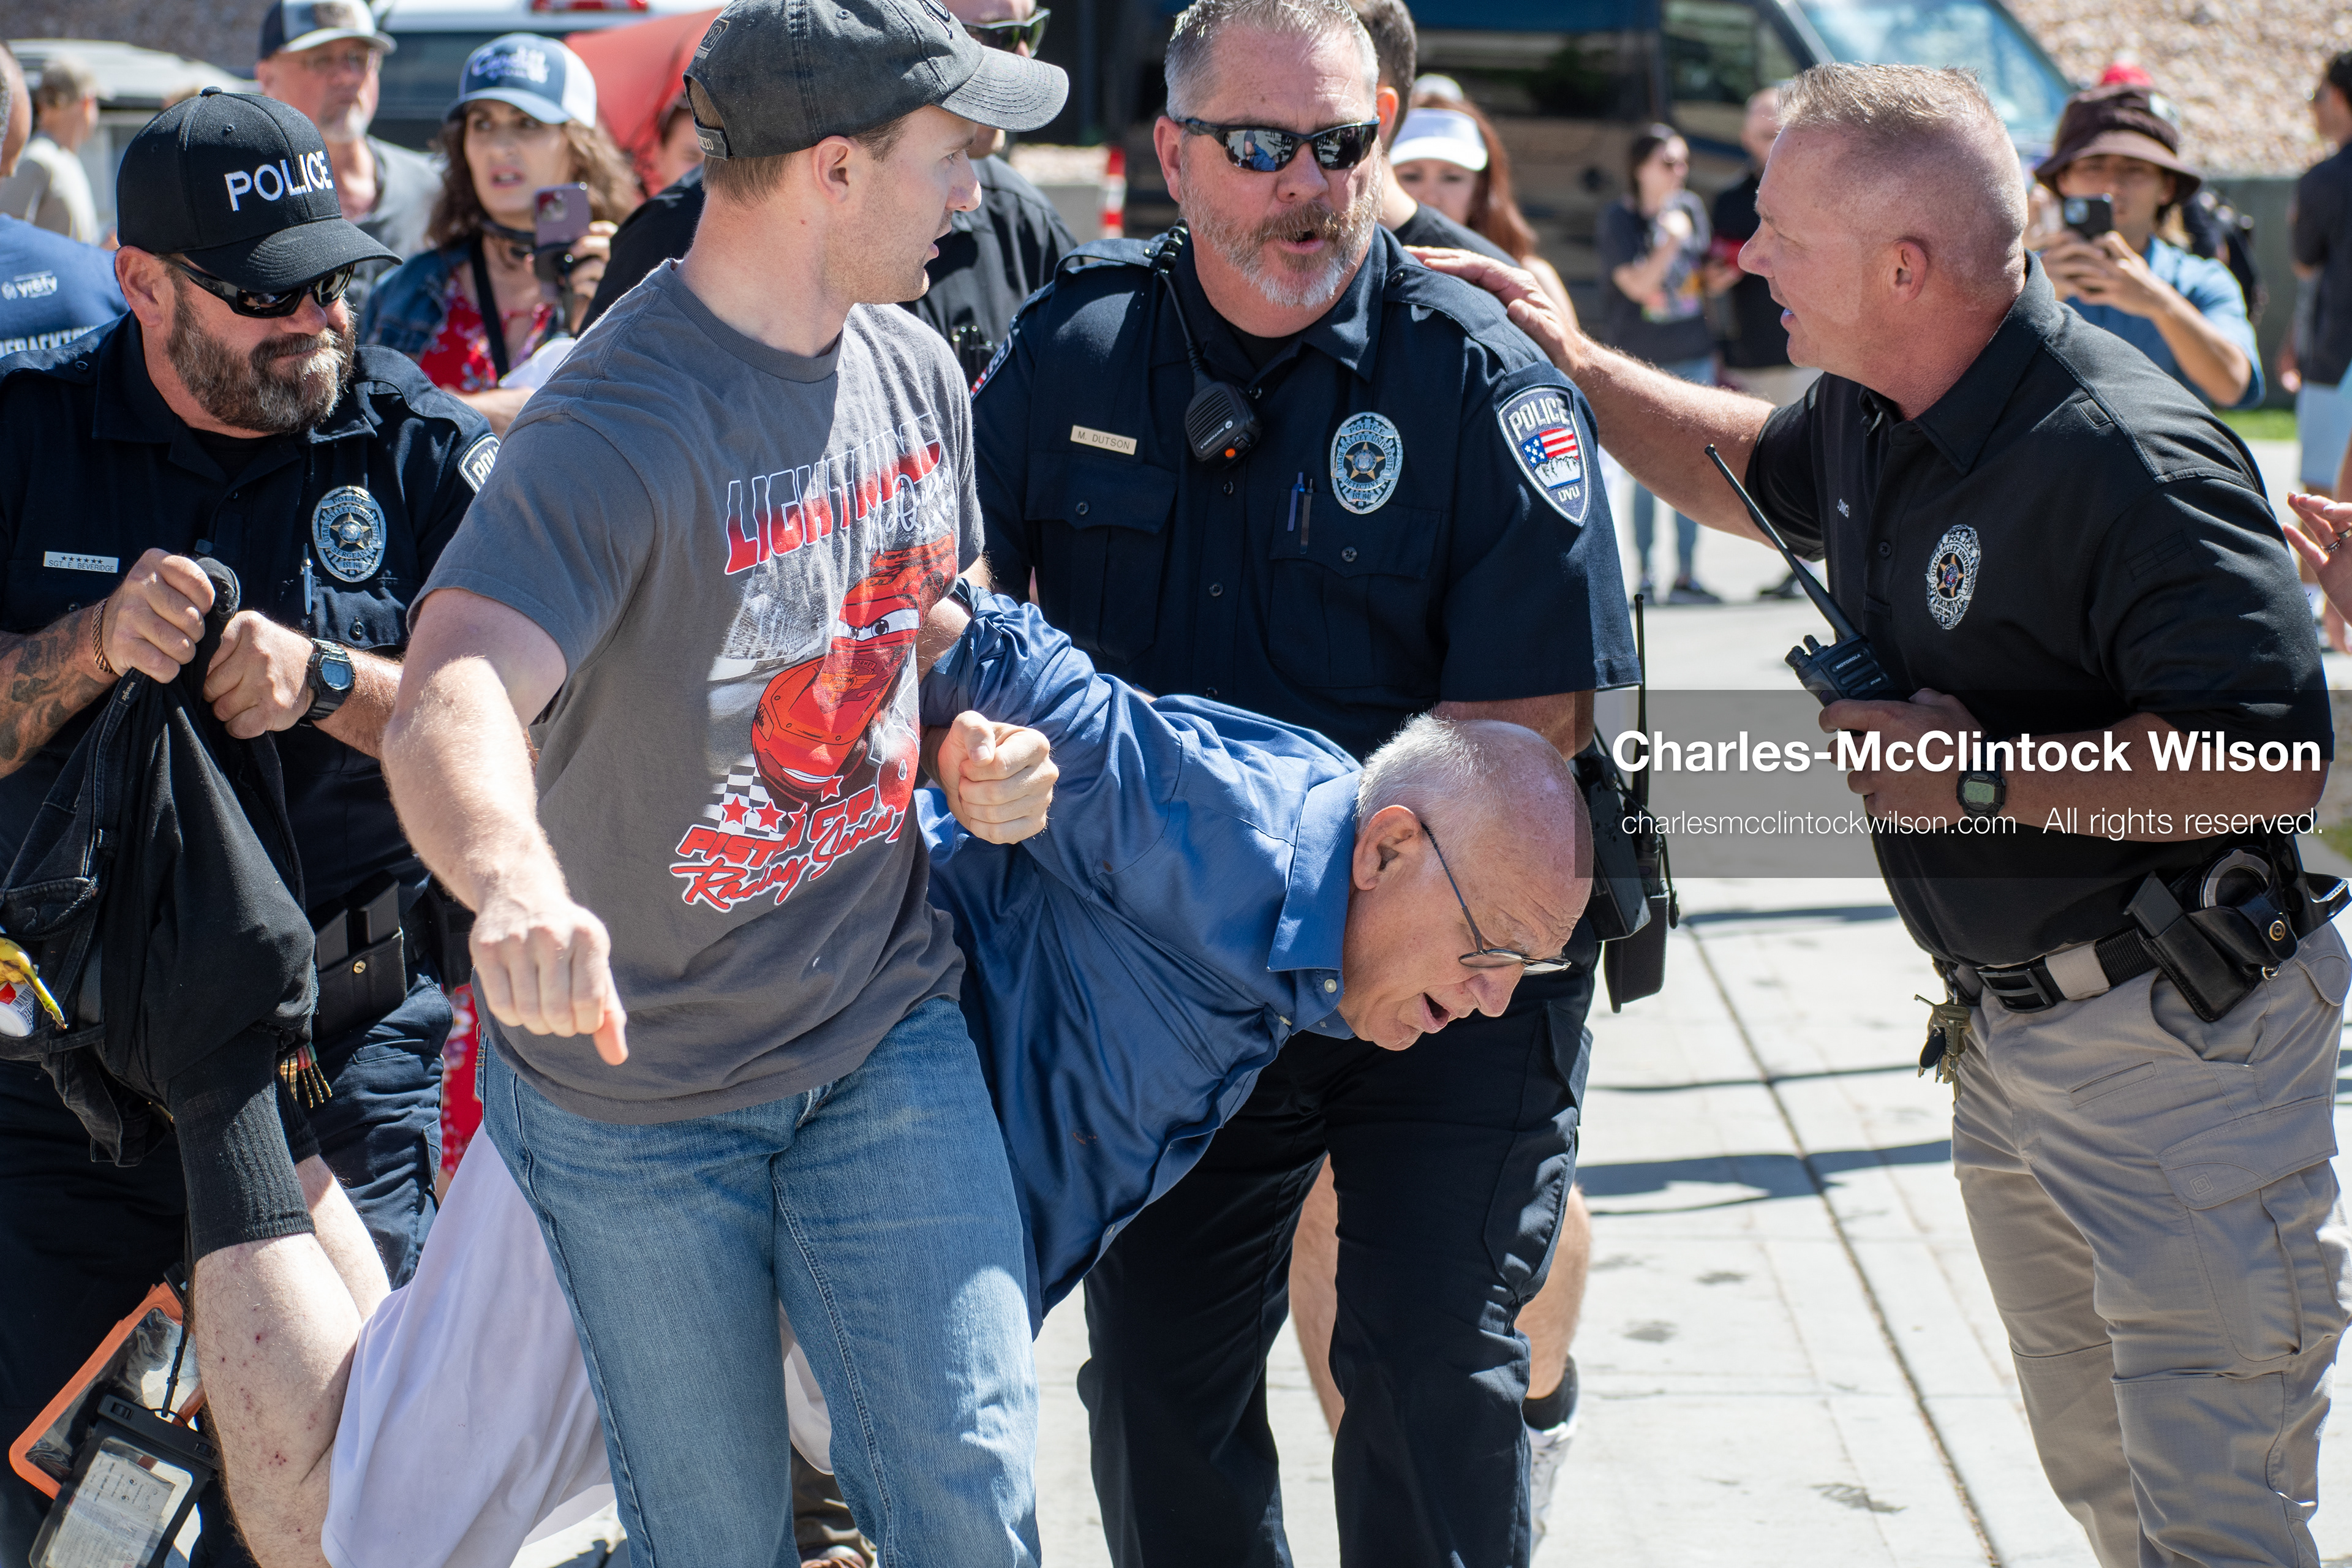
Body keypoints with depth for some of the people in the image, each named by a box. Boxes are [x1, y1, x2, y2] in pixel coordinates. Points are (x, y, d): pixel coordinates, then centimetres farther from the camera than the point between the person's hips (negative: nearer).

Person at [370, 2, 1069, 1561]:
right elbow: (451, 702, -40)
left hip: (884, 1033, 5)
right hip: (632, 1081, -5)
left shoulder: (915, 373, 1)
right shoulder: (619, 430, -24)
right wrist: (514, 875, -61)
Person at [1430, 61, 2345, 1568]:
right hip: (2008, 1033, 9)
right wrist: (1576, 366, 18)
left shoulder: (2121, 455, -26)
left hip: (2180, 1035, -9)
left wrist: (1982, 776, -25)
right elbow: (1765, 472, 29)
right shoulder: (1879, 417, 4)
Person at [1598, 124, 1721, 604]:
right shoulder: (1619, 218, -7)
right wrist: (1671, 239, -24)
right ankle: (1644, 574, 5)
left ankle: (1684, 576, 10)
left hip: (1693, 356, 5)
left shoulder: (1691, 209, 8)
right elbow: (1638, 284, -16)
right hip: (1639, 361, -5)